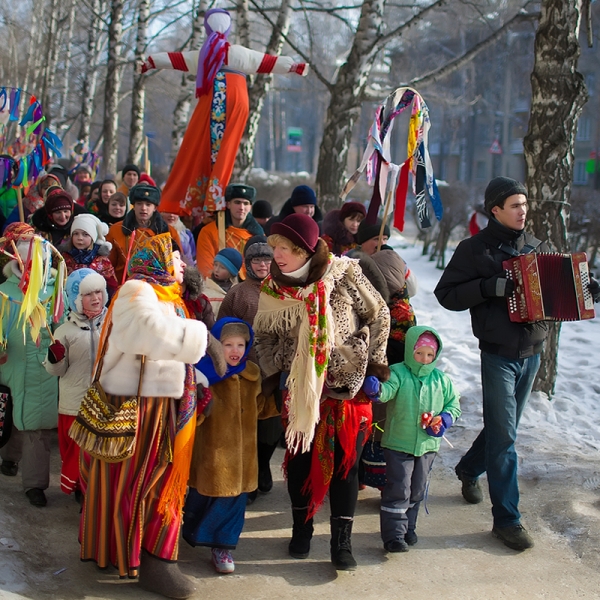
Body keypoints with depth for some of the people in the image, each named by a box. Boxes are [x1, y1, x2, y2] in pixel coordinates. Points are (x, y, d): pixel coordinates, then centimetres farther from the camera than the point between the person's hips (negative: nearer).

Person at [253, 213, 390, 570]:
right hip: (299, 389, 2)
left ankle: (342, 541, 12)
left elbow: (379, 315, -2)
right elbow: (265, 336, 9)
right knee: (301, 457, 8)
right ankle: (302, 528, 27)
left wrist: (373, 362, -1)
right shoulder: (272, 291, -7)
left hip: (349, 384, -2)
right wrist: (274, 373, -1)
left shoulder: (344, 274, -13)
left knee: (345, 461, 2)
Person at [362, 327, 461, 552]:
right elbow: (388, 389, -29)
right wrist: (376, 389, -52)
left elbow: (454, 404, 14)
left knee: (417, 491, 14)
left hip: (427, 445, 4)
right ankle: (394, 534, 2)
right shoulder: (398, 372, -10)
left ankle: (408, 527, 31)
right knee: (398, 490, -4)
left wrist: (444, 419, -6)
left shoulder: (441, 379, 3)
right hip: (398, 443, -4)